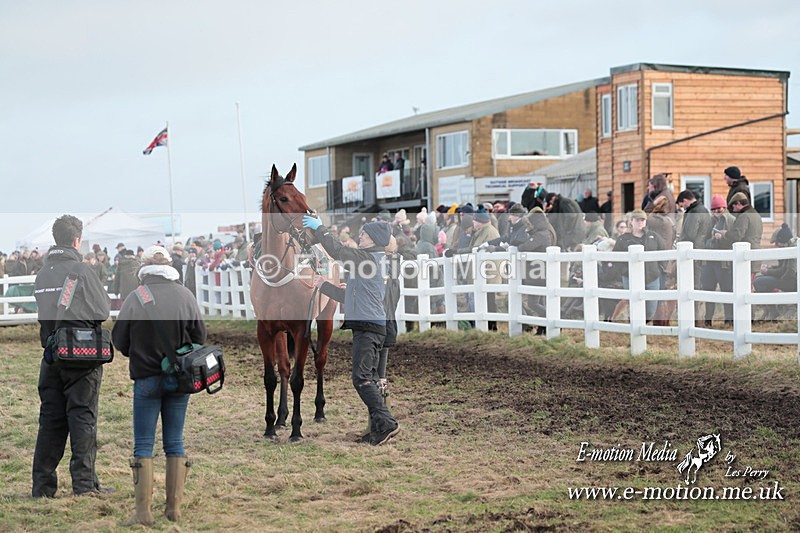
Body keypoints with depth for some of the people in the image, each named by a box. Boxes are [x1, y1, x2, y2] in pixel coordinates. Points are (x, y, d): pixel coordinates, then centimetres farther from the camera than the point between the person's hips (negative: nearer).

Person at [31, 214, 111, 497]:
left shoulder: (42, 274, 7)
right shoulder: (81, 270, -11)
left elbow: (44, 312, 11)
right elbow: (102, 311, -6)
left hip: (52, 357, 6)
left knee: (50, 419, 10)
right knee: (82, 417, 0)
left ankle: (43, 485, 13)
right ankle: (84, 483, 1)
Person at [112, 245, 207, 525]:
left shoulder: (136, 298, -11)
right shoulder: (186, 295, -3)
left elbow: (119, 340, -4)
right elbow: (200, 336, 2)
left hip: (147, 379, -3)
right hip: (180, 378, 3)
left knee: (143, 445, 3)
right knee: (175, 443, 10)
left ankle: (143, 511, 0)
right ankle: (174, 508, 11)